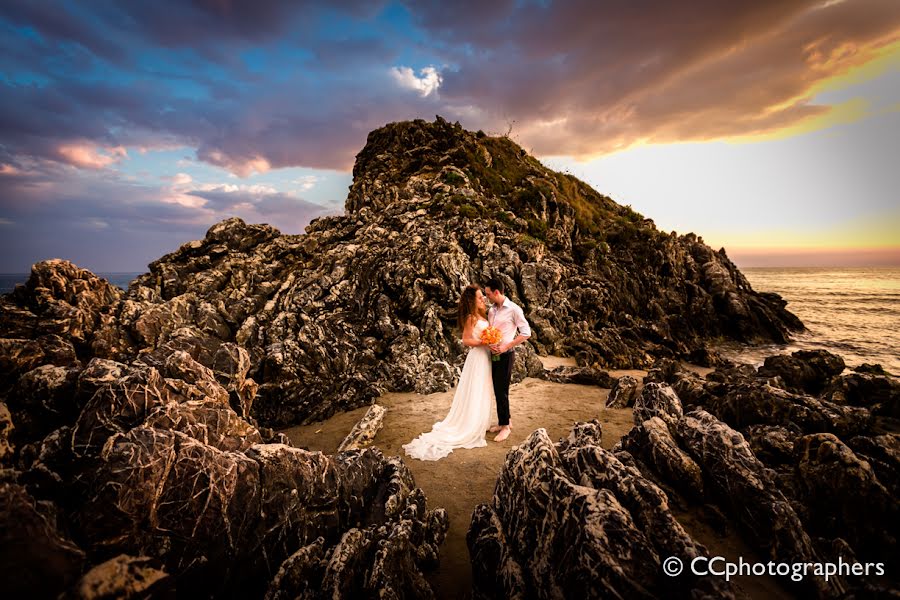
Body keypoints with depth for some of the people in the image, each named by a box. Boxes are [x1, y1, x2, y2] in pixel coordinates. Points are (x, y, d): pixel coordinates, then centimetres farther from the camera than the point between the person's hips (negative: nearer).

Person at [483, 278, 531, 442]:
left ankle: (505, 426, 14)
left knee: (502, 391, -1)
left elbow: (526, 333, -12)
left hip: (506, 354, -7)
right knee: (497, 390, 13)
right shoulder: (491, 310, 10)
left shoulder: (514, 309, -11)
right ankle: (503, 421, 28)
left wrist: (505, 347, -16)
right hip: (494, 353, 7)